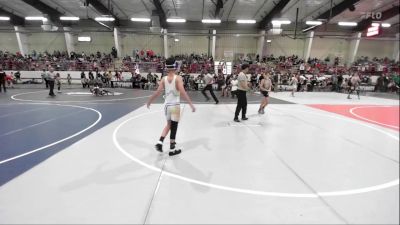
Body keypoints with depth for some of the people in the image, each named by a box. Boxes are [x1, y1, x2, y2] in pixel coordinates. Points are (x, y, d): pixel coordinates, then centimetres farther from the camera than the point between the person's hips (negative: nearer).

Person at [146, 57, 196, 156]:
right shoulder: (178, 78, -9)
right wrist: (191, 104, -22)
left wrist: (149, 101, 12)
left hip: (167, 105, 5)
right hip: (175, 105, -4)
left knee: (169, 125, 25)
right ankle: (172, 150, 16)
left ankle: (160, 142, 16)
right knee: (173, 127, 5)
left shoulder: (164, 79, 1)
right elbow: (183, 92, -21)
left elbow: (157, 92, -2)